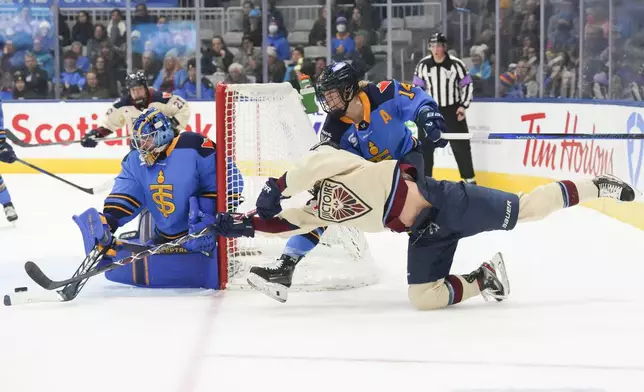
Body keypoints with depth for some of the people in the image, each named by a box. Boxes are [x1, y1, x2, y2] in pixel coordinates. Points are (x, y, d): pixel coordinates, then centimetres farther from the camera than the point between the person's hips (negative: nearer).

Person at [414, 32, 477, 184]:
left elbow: (467, 85, -2)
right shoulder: (423, 65, -5)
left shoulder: (456, 64, -11)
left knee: (460, 145, 1)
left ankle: (469, 178, 10)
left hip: (452, 110, -2)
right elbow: (418, 87, 5)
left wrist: (463, 105, -9)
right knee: (426, 145, 4)